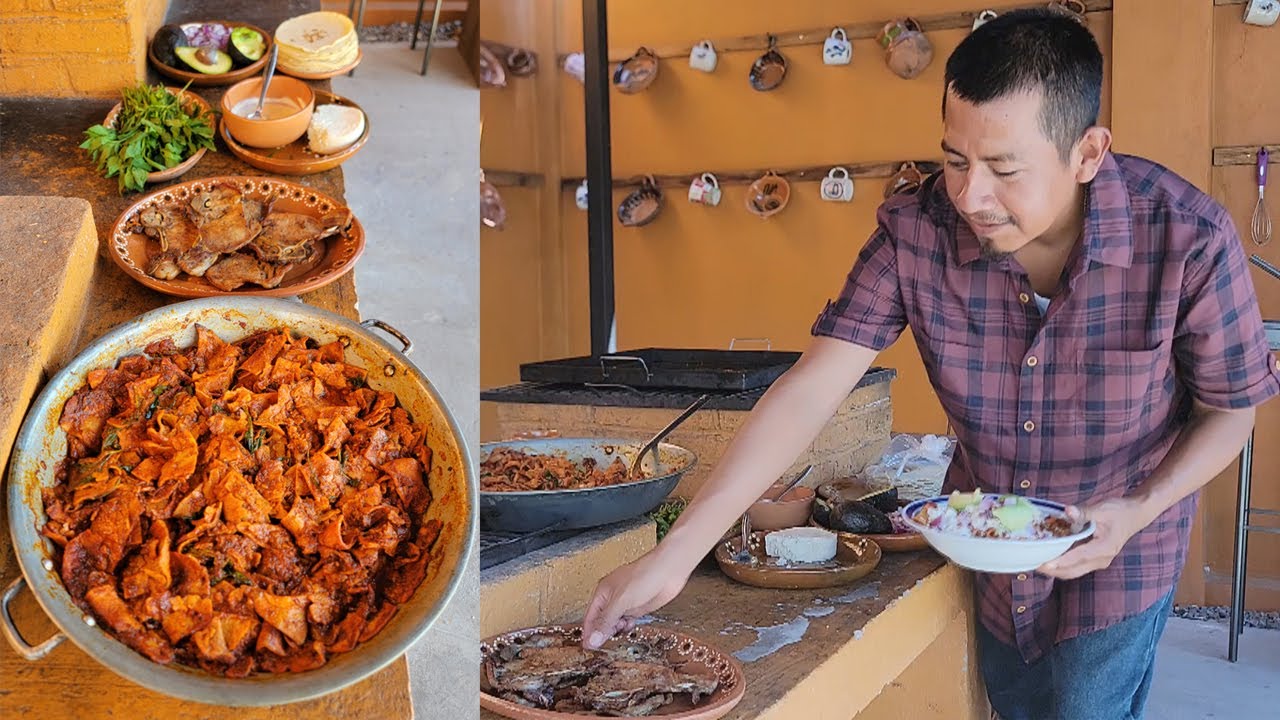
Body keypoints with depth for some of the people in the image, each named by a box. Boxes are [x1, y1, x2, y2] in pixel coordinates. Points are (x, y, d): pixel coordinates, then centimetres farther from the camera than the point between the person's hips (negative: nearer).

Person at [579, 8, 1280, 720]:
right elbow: (810, 391, -26)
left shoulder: (1189, 239, -27)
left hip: (1117, 552, -2)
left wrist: (1139, 512, -27)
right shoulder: (915, 231, -23)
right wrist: (676, 553, -33)